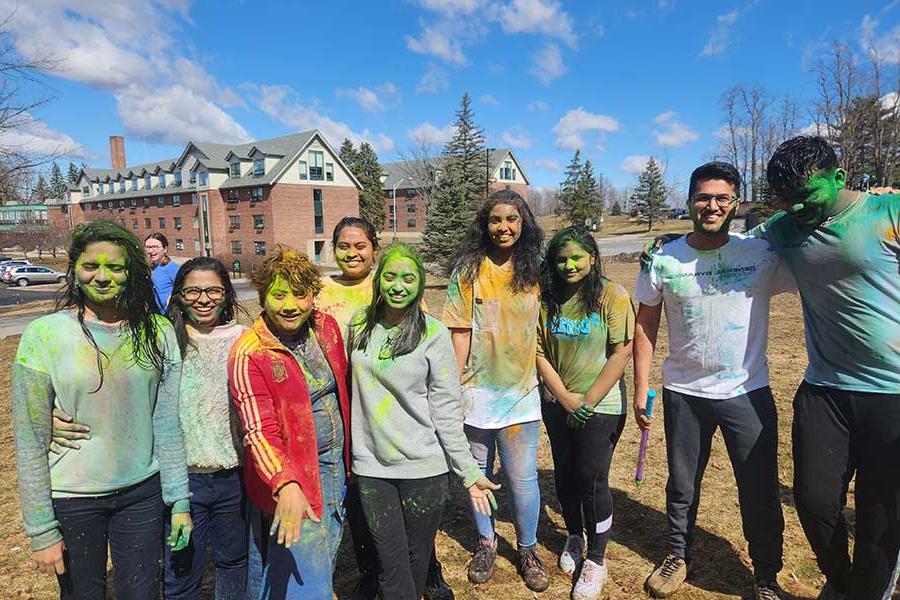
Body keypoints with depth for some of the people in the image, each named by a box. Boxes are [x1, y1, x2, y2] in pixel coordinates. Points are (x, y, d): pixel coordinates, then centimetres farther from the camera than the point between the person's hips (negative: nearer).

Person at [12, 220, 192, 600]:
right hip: (71, 498, -1)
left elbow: (167, 424, -1)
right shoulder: (44, 335, -11)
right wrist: (41, 530, -6)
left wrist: (180, 500, 0)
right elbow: (30, 440, -8)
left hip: (143, 492, 2)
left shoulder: (157, 332, -5)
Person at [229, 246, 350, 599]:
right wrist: (286, 486, -37)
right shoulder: (249, 355, -19)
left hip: (335, 465, 6)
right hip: (290, 480, -6)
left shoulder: (326, 327, -1)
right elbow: (260, 432, -23)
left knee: (324, 566, 24)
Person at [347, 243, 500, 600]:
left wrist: (469, 472, -8)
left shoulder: (434, 335, -8)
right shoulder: (359, 325, 1)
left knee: (417, 555, 14)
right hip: (371, 464, 2)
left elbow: (446, 410, -6)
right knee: (391, 560, 6)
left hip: (423, 466, -2)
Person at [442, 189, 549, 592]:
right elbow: (459, 332, -5)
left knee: (522, 478, 7)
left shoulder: (534, 271, 2)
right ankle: (486, 543, 37)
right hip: (475, 391, 0)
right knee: (477, 473, 15)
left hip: (521, 391, 1)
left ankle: (528, 550, 30)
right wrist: (454, 385, -7)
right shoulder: (468, 270, -4)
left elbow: (544, 330, 8)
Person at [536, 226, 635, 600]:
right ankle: (574, 537, 39)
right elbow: (539, 352, -2)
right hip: (557, 404, 4)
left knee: (592, 479, -1)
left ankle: (596, 559, 18)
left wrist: (588, 401, -14)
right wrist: (567, 400, -9)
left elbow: (622, 352, -14)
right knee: (564, 475, 15)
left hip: (602, 405, -4)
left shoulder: (612, 296, -11)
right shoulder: (546, 299, -1)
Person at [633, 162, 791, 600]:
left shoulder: (764, 254, -8)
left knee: (760, 493, 10)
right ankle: (678, 556, 40)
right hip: (684, 394, 1)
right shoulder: (664, 260, -5)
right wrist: (641, 389, 0)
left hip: (748, 393, -1)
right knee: (681, 486, 17)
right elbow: (645, 326, 1)